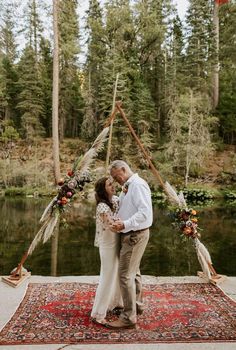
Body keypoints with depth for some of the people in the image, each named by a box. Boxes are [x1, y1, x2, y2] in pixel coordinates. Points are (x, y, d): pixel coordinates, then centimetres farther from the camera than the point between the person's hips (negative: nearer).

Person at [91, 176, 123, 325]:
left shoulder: (116, 199, 0)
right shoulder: (102, 207, -23)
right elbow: (112, 226, -27)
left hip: (117, 242, 8)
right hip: (108, 245, -8)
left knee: (118, 273, 21)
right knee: (108, 278, -1)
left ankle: (116, 302, 43)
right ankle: (98, 314, 12)